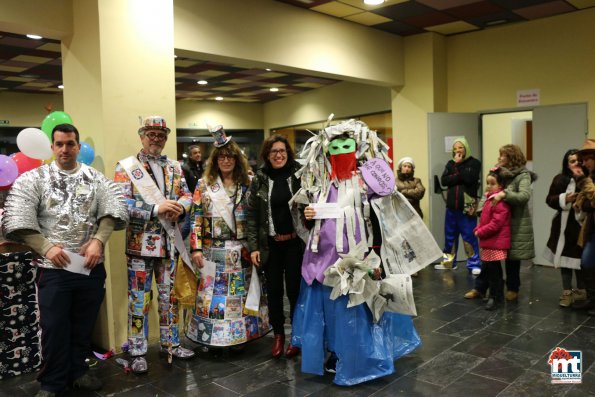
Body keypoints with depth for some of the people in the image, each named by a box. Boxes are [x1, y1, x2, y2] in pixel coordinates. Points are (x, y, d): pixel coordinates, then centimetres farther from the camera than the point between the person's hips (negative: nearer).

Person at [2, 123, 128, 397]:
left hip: (91, 265, 2)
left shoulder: (95, 178, 7)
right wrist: (46, 247, -15)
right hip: (53, 267, -2)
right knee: (54, 327, 5)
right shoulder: (34, 178, 2)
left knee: (84, 325, 14)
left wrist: (98, 240, -15)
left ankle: (77, 371, 33)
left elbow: (113, 209, -1)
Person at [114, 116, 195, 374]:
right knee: (139, 299, 4)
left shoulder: (175, 167, 10)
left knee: (169, 296, 14)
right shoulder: (126, 167, -6)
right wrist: (156, 209, -24)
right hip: (140, 243, -4)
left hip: (170, 242, 5)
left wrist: (180, 207, -12)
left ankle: (170, 343, 30)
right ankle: (138, 351, 18)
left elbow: (187, 195, 11)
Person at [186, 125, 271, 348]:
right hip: (213, 250, -2)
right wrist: (196, 248, -8)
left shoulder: (246, 185, 6)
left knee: (240, 293, 9)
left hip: (242, 250, 2)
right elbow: (196, 218, -1)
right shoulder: (204, 184, 2)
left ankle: (240, 335, 23)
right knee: (213, 295, 1)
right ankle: (213, 338, 14)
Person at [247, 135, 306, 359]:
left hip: (295, 242, -2)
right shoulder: (260, 179, 2)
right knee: (273, 290, 10)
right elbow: (252, 214, 2)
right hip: (270, 244, 2)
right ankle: (278, 334, 28)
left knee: (294, 289, 6)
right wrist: (253, 246, -3)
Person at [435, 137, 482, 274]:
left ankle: (474, 264, 6)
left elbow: (469, 178, -19)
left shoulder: (474, 163, -2)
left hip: (467, 206, -4)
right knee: (450, 235, 12)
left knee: (469, 236, -3)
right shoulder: (450, 163, 11)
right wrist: (460, 176, -15)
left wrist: (458, 165, -9)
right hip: (452, 205, 5)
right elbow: (444, 180, -3)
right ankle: (448, 261, 24)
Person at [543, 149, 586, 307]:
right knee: (565, 258, 9)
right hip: (564, 225, 3)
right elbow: (550, 199, 2)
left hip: (581, 225, -3)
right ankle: (567, 292, 21)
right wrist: (564, 199, -14)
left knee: (580, 259, 4)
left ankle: (581, 291, 22)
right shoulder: (560, 179, 4)